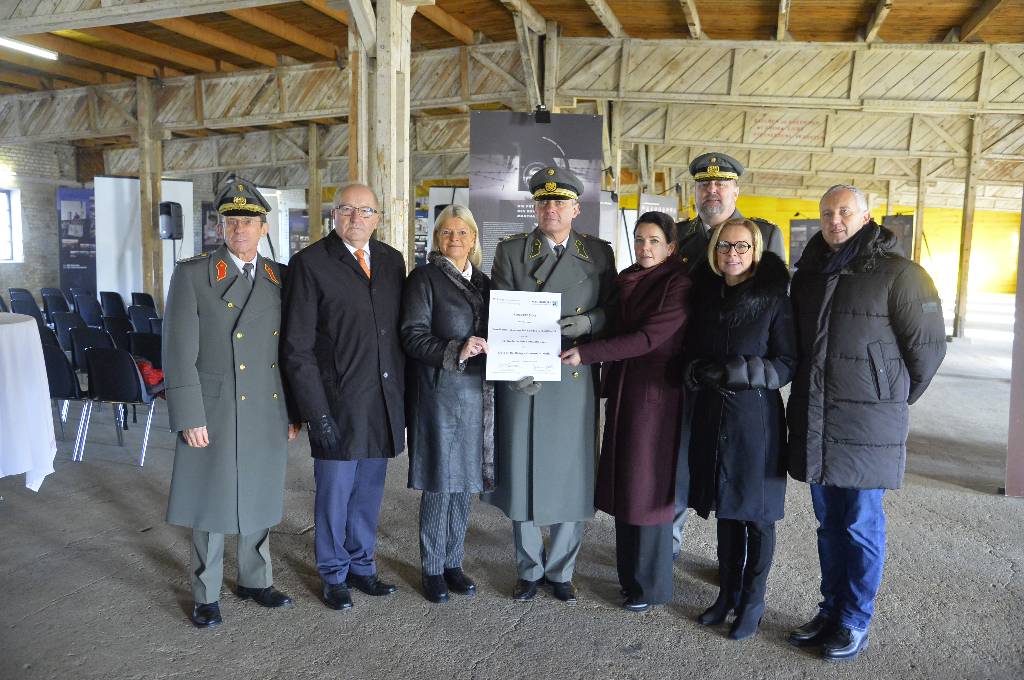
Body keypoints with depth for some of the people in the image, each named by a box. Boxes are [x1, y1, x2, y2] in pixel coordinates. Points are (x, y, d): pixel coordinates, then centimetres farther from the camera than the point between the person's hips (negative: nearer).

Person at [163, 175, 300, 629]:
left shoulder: (280, 279, 6)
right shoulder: (192, 274, -6)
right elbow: (178, 352, -9)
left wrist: (293, 412, 8)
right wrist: (189, 418, -14)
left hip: (268, 414, 4)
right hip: (214, 415, -3)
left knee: (260, 502, 16)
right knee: (211, 505, 10)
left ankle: (255, 579, 35)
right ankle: (206, 595, 27)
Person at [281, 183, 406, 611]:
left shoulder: (392, 261, 9)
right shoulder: (310, 263, -6)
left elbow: (402, 331, 11)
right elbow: (297, 347, -9)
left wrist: (403, 394, 6)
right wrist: (317, 411, -13)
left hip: (385, 403, 4)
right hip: (338, 403, -4)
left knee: (369, 492, 15)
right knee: (334, 493, 8)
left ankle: (361, 566, 35)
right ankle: (334, 575, 29)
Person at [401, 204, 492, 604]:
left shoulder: (483, 282, 14)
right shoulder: (425, 279, -3)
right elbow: (413, 334, -10)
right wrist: (456, 351, -21)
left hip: (477, 395, 5)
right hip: (440, 394, -5)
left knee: (463, 483, 12)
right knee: (439, 485, 1)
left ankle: (453, 563, 26)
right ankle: (433, 570, 17)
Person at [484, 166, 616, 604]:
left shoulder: (599, 254, 7)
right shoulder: (510, 251, 4)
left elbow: (614, 312, 8)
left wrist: (588, 321, -14)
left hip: (574, 382, 1)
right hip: (522, 381, 0)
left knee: (570, 478, 7)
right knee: (521, 477, 8)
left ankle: (560, 571, 27)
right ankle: (530, 569, 28)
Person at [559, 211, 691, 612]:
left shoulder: (679, 285, -10)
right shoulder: (624, 281, 11)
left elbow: (649, 337, -18)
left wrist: (586, 354, -20)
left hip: (656, 395, -6)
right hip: (623, 392, 7)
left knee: (648, 488, 2)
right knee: (623, 484, 11)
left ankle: (651, 584, 19)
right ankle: (630, 574, 27)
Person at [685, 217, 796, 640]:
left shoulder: (774, 299, -6)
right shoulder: (705, 295, 7)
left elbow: (787, 365, -7)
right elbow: (692, 354, 13)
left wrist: (739, 372, -18)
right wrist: (699, 373, -7)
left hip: (756, 417, -4)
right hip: (711, 414, 4)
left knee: (756, 514, 7)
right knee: (725, 509, 15)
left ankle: (752, 602, 24)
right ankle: (727, 594, 30)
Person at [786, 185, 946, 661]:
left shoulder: (898, 274, -7)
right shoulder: (809, 273, 11)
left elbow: (927, 347, -5)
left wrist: (894, 401, 6)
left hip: (867, 426, -5)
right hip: (814, 424, 6)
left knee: (860, 526, 4)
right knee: (828, 523, 15)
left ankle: (855, 622, 19)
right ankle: (830, 610, 28)